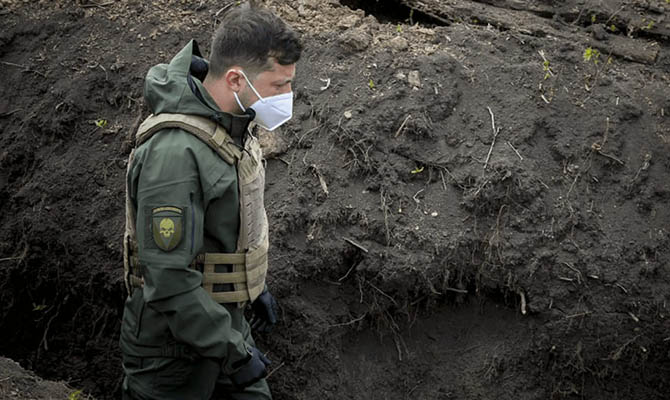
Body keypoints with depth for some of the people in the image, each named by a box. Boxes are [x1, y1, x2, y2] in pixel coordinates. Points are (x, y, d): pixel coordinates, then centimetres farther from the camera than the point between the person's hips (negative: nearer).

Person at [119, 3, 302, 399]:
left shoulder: (231, 125, 1)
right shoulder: (176, 153, -30)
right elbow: (168, 279, -31)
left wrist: (256, 286, 23)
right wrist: (234, 352, -24)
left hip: (224, 319, 9)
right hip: (173, 345, -9)